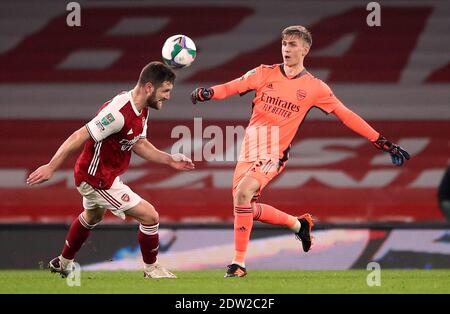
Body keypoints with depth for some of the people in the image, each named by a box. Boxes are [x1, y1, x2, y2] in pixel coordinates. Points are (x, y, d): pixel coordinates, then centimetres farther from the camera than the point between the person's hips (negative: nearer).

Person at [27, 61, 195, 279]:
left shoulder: (142, 109, -2)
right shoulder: (119, 112, -33)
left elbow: (138, 144, 12)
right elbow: (80, 137, -32)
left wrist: (169, 160, 6)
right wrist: (51, 167, -32)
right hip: (98, 181, -11)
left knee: (92, 216, 36)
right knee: (150, 216, -8)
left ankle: (63, 264, 57)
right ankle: (151, 269, 13)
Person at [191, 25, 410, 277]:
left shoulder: (314, 88, 1)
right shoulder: (265, 74, 5)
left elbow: (346, 115, 4)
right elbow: (232, 88, -4)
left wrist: (383, 143, 2)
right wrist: (207, 92, -26)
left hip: (274, 153, -4)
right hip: (250, 144, 4)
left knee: (243, 193, -25)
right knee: (246, 208, 5)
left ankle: (239, 263, -17)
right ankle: (298, 224, 30)